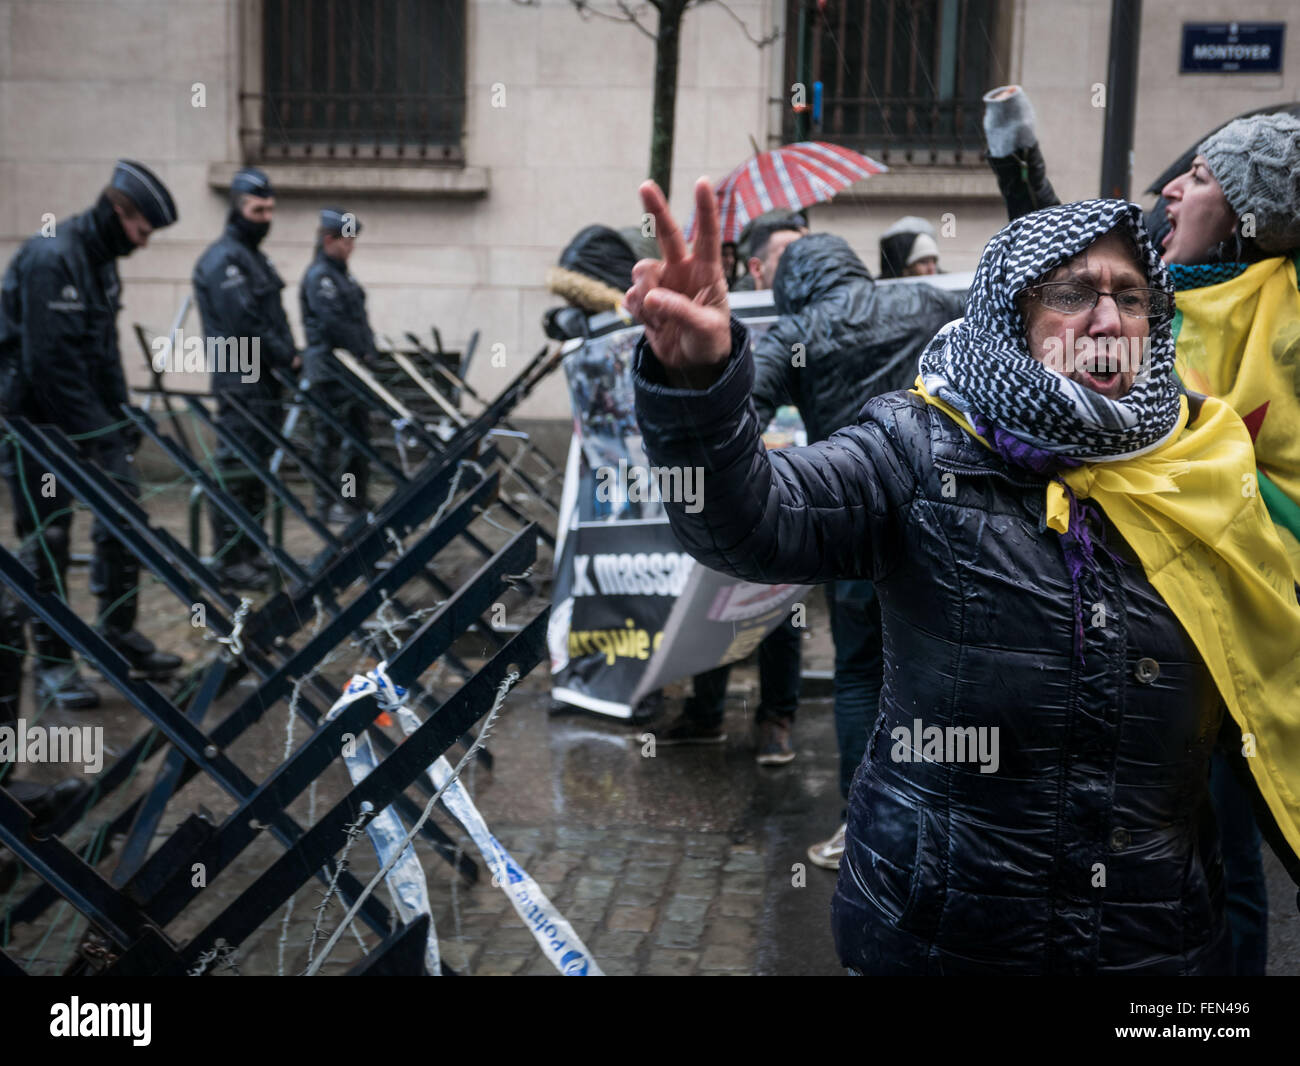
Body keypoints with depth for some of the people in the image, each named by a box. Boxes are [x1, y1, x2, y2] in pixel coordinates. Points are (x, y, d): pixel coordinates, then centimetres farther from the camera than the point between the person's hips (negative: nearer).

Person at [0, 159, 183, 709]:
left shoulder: (102, 260, 10)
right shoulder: (50, 257, -21)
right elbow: (52, 361, -25)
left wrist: (120, 414, 10)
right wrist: (96, 434, -23)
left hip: (87, 413, 9)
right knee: (48, 535, -2)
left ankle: (119, 633, 21)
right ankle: (52, 663, 9)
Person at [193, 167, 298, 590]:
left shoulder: (255, 256, 19)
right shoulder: (223, 258, -12)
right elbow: (243, 322, -20)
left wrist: (286, 357, 5)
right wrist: (286, 357, -11)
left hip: (264, 381, 10)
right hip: (241, 384, -10)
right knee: (235, 471, -5)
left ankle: (251, 551, 22)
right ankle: (229, 560, 0)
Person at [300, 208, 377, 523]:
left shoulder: (341, 274, 19)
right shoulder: (319, 276, -12)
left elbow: (358, 320, 19)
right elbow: (334, 323, -20)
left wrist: (368, 351, 6)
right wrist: (362, 351, -14)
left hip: (352, 369, 10)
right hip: (331, 370, -10)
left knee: (358, 431, 12)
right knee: (331, 436, -5)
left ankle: (358, 497, 20)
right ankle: (327, 503, 1)